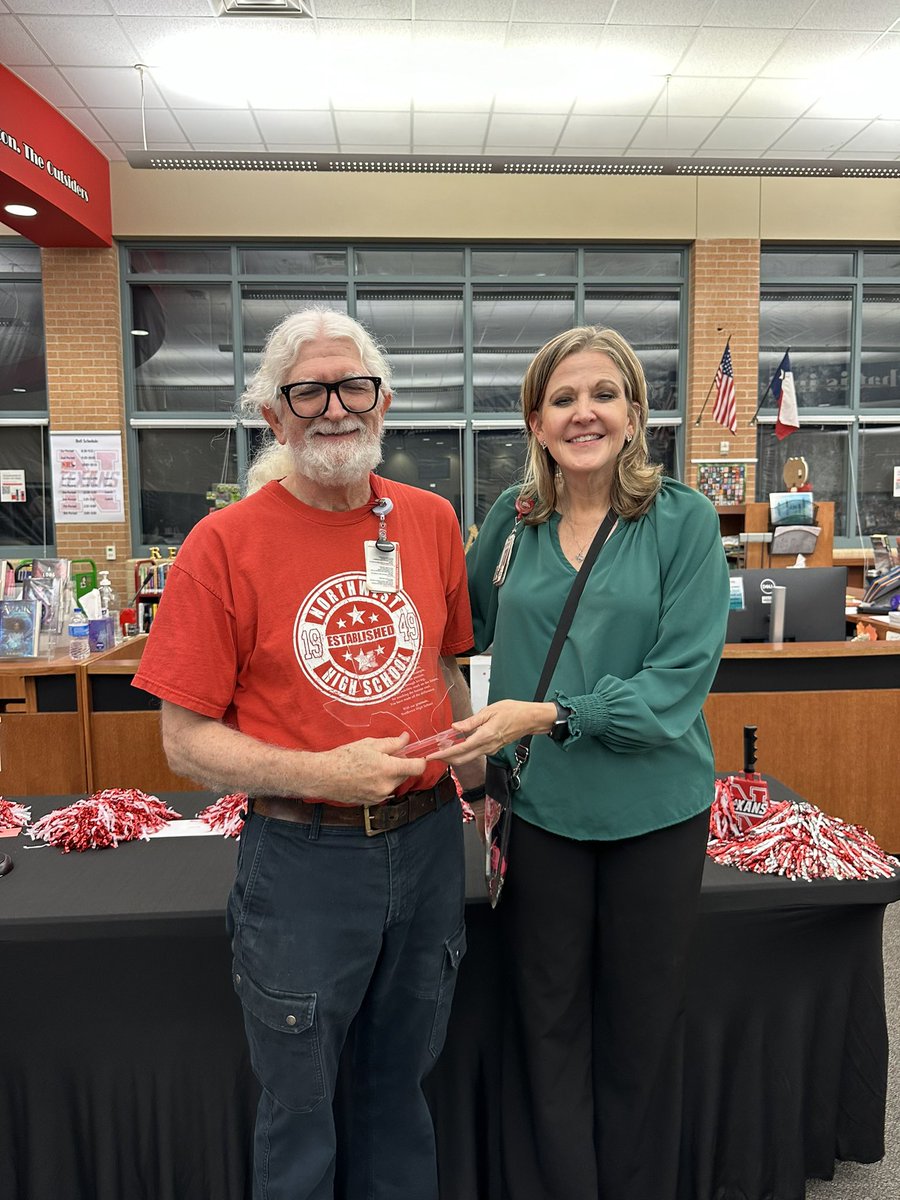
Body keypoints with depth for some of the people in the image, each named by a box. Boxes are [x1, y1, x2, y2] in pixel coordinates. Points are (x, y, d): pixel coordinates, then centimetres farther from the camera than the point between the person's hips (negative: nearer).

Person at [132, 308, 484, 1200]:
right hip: (303, 858, -3)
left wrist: (475, 782, 10)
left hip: (427, 842, 4)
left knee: (401, 1087, 24)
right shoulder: (224, 544, -12)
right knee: (299, 1110, 18)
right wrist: (323, 773, -22)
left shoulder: (429, 520, 1)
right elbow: (186, 741, -11)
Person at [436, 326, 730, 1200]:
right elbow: (465, 625, 16)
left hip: (653, 812, -1)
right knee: (546, 1024, 17)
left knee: (640, 1030, 18)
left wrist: (549, 714, -23)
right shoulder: (512, 518, 1)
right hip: (539, 807, 2)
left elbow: (679, 680, -16)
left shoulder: (685, 521, -8)